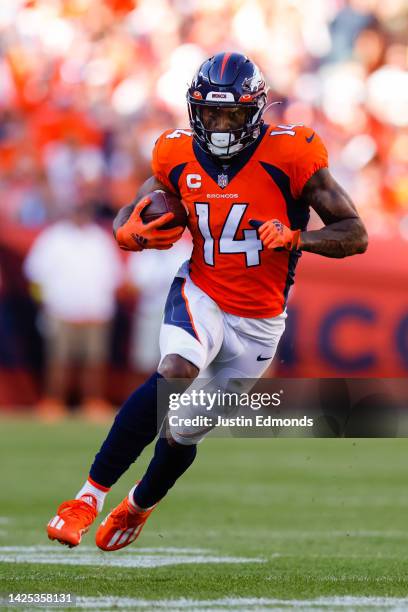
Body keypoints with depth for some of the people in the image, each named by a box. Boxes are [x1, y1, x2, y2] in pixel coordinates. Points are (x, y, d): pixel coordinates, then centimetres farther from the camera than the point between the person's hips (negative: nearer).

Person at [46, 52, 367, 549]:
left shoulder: (288, 156, -16)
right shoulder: (179, 158, -6)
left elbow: (355, 236, -12)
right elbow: (126, 218, 10)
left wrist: (295, 237, -30)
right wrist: (131, 234, -15)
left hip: (259, 320, 0)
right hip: (200, 296, 0)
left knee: (185, 433, 10)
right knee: (176, 372, -32)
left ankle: (138, 506, 43)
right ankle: (91, 494, -29)